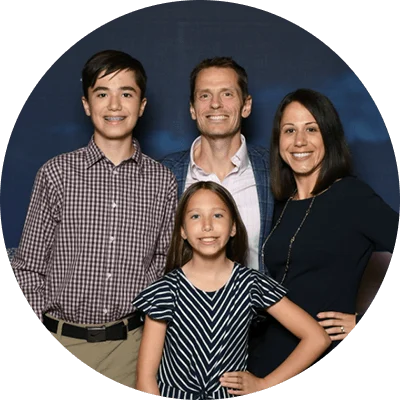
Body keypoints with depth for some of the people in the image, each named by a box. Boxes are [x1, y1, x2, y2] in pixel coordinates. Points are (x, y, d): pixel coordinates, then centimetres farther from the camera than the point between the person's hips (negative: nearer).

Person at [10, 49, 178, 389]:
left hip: (129, 344, 1)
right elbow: (28, 266, 1)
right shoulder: (57, 173, -3)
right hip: (61, 341, -1)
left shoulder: (163, 181, 1)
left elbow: (166, 262, 7)